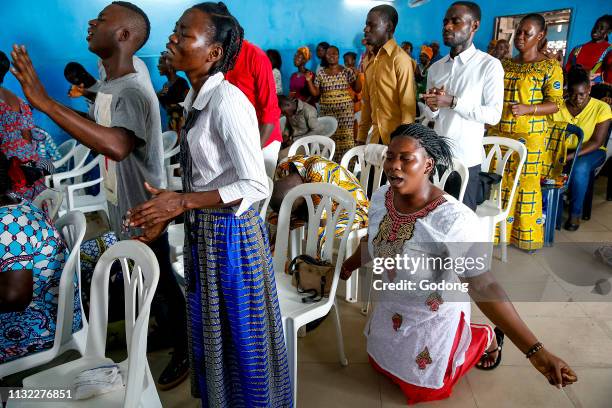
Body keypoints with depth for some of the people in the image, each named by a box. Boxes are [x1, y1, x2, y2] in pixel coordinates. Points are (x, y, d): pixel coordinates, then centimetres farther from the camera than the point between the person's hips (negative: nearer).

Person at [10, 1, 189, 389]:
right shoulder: (109, 84, 5)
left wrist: (44, 101, -45)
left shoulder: (133, 92, -27)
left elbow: (117, 146, -46)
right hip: (123, 207, 9)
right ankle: (162, 330, 48)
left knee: (161, 285, 8)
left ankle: (185, 353, 30)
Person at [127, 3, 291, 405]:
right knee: (212, 332, 24)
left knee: (242, 336, 11)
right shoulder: (197, 98, 7)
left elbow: (257, 186, -23)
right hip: (204, 231, 9)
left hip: (231, 233, -9)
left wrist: (182, 202, -25)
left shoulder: (227, 101, -20)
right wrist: (167, 214, 4)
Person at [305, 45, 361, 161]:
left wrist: (357, 76, -11)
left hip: (345, 110, -2)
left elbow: (357, 89, 1)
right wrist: (309, 81, -5)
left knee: (345, 137, -7)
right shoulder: (321, 74, 8)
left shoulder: (347, 71, 2)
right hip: (327, 111, 2)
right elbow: (315, 93, 7)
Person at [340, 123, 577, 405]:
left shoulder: (454, 221, -37)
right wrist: (350, 264, 23)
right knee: (381, 364, 30)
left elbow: (484, 287, -34)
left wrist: (536, 352, -38)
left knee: (424, 387, 19)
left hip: (433, 316, -6)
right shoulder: (381, 197, -17)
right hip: (389, 308, 6)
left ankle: (486, 339, 38)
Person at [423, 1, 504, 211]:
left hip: (465, 158, -5)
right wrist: (433, 106, -9)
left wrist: (453, 102, -19)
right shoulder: (435, 68, 12)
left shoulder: (489, 65, -8)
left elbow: (494, 114, -13)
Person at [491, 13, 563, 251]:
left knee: (526, 184, 2)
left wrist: (527, 109, -22)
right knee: (499, 182, 9)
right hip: (499, 133, 5)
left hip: (529, 136, -5)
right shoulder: (505, 66, 11)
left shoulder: (550, 67, -3)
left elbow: (555, 104, -6)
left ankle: (526, 235, 18)